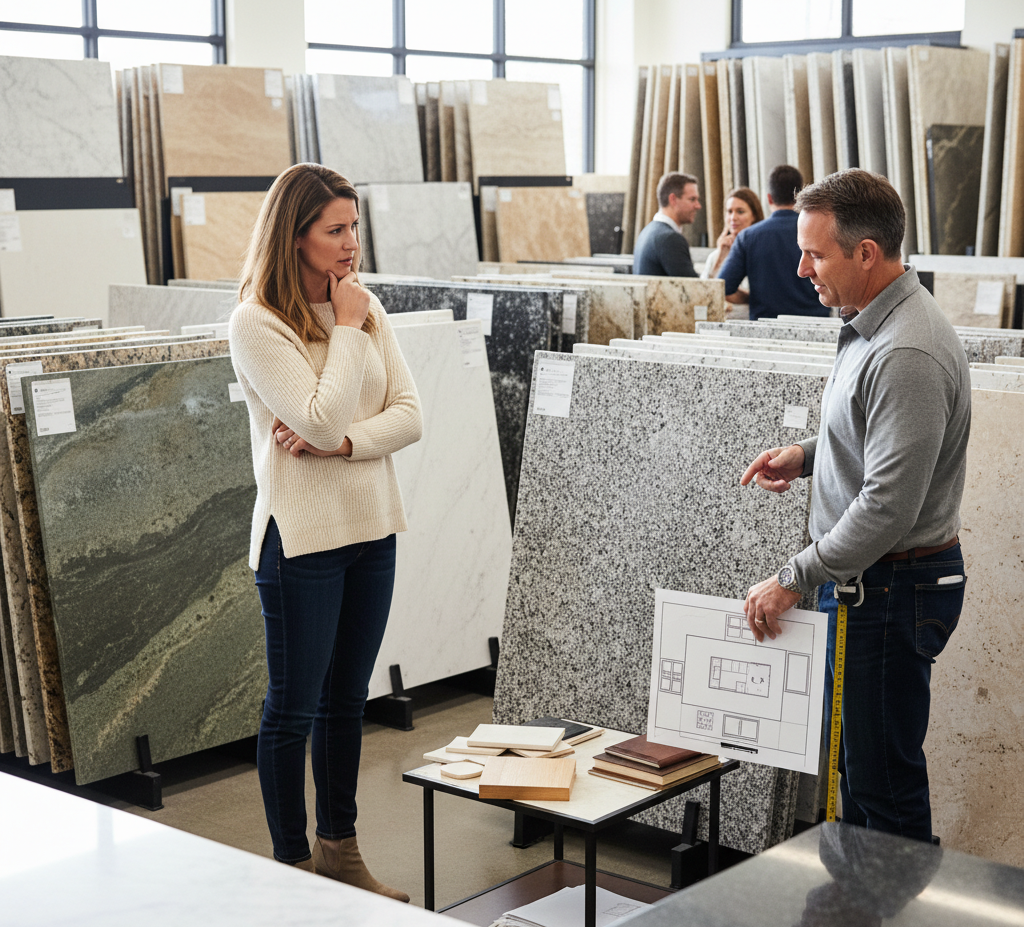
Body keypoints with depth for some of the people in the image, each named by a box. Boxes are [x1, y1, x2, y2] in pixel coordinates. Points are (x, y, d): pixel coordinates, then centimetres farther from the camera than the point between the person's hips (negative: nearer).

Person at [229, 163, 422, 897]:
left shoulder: (368, 308, 6)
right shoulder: (258, 323, -13)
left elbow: (410, 417, 0)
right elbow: (325, 418, -22)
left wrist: (338, 442, -16)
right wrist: (347, 329, -14)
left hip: (372, 528, 6)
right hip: (302, 536, -6)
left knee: (348, 698, 16)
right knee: (294, 706, 4)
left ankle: (340, 849, 29)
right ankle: (293, 862, 17)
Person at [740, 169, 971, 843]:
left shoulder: (907, 355, -24)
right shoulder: (873, 324, 9)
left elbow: (888, 508, -27)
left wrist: (795, 579, -19)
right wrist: (807, 454, 9)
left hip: (894, 588, -11)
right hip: (870, 579, 11)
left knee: (884, 777, -1)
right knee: (856, 761, 19)